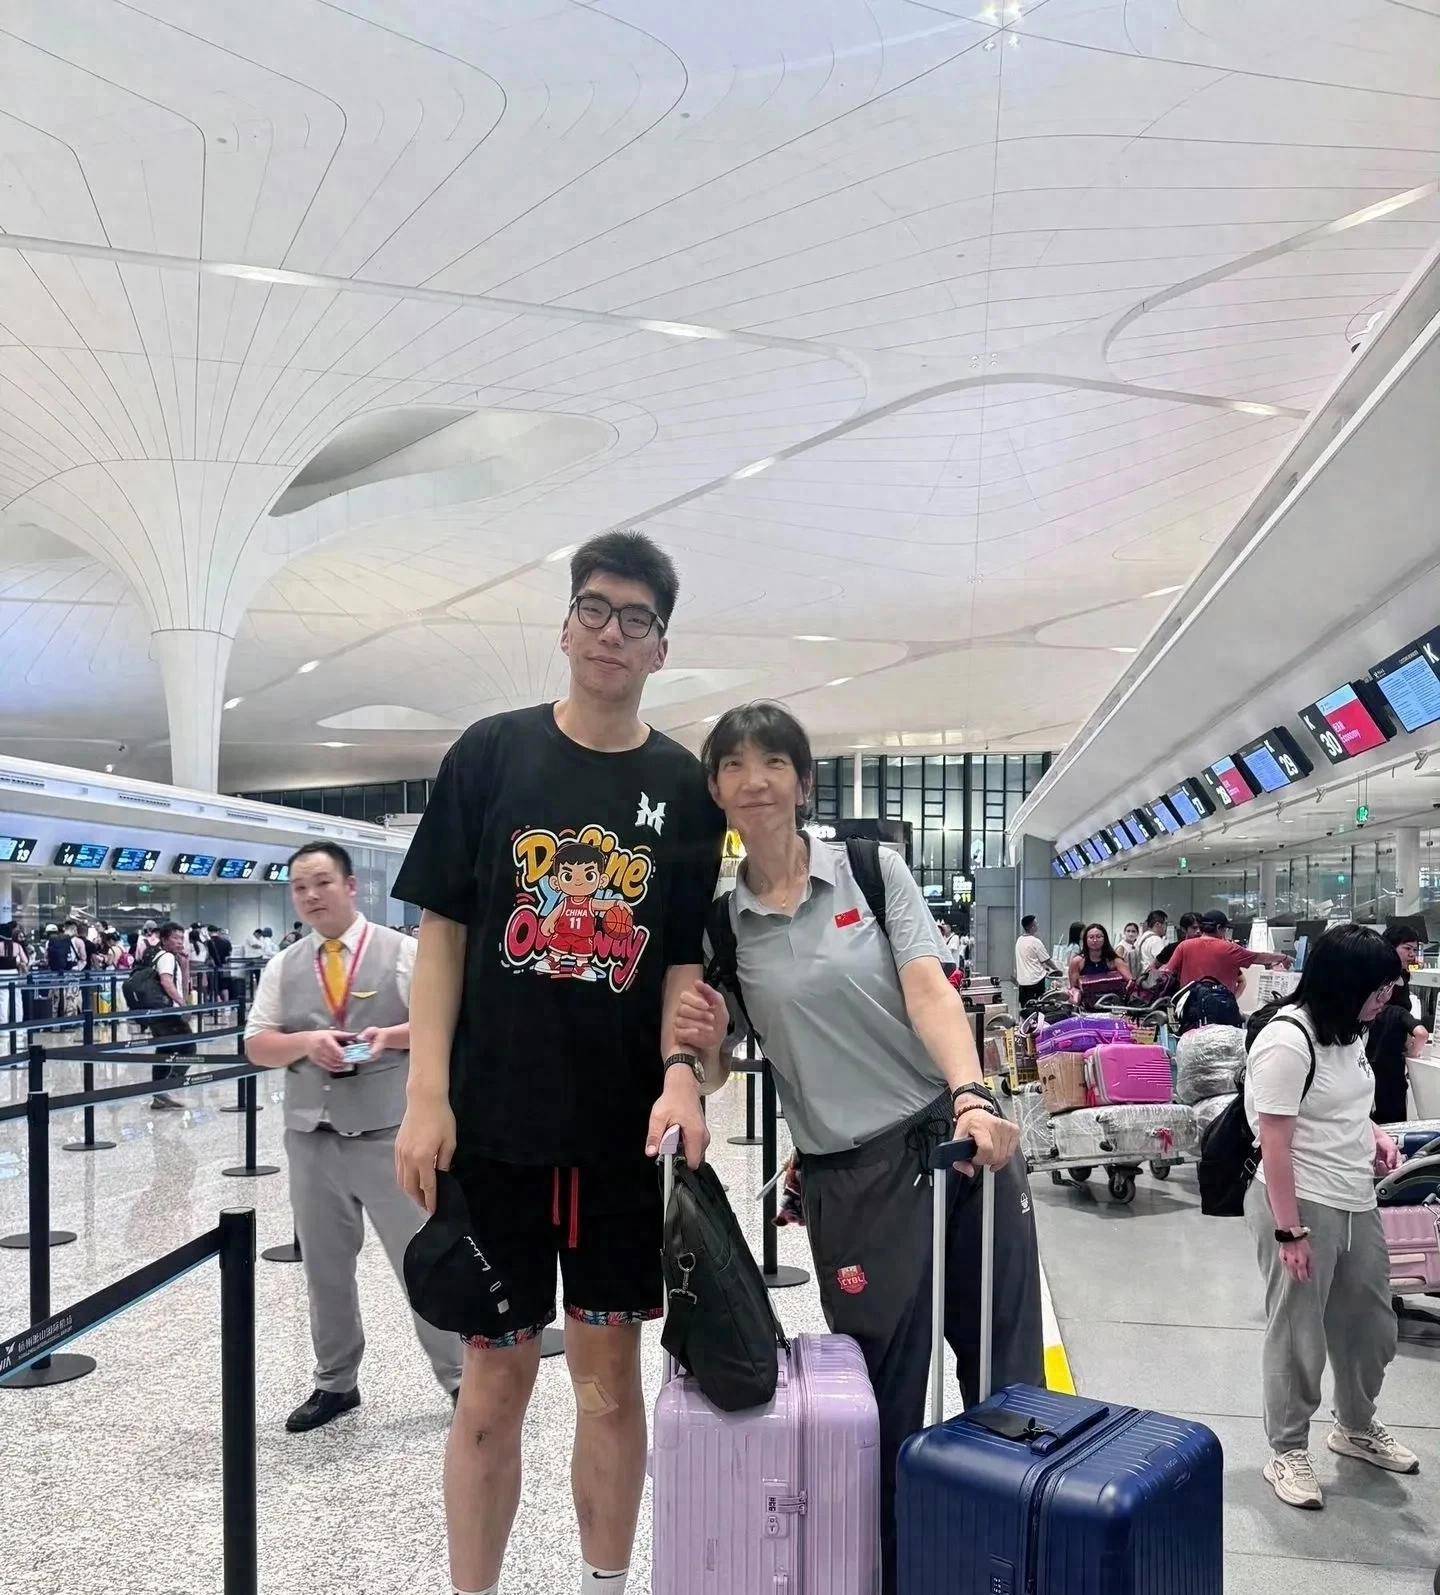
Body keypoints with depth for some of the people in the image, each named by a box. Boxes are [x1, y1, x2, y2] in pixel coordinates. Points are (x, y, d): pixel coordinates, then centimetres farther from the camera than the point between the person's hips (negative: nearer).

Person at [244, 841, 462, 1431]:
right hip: (312, 1138, 4)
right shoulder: (284, 967, 8)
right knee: (324, 1267, 15)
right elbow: (257, 1046, 6)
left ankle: (459, 1377, 17)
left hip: (389, 1135, -4)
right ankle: (335, 1383, 33)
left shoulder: (403, 952, -3)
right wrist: (305, 1041, -13)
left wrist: (393, 1036, -20)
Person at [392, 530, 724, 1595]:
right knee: (496, 1379, 7)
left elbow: (685, 959, 3)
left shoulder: (686, 790, 4)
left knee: (611, 1371, 13)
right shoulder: (491, 754, 1)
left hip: (627, 1126, 2)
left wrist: (680, 1076, -14)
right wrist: (427, 1096, -7)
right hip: (494, 1116, -1)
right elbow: (443, 933, 0)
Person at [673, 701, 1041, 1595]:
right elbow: (715, 1064, 10)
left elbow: (930, 993, -10)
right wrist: (704, 1045, -13)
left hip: (958, 1141, 0)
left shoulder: (872, 868, 1)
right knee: (885, 1406, 7)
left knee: (1009, 1383, 9)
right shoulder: (719, 920, 4)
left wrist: (971, 1096, -27)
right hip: (851, 1178, 0)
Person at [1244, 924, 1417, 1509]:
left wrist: (1374, 1133, 4)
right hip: (1302, 1206, -9)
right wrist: (1289, 1231, -20)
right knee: (1298, 1335, 6)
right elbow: (1275, 1145, -21)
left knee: (1370, 1325, 21)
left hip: (1357, 1205, 9)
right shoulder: (1286, 1041, -22)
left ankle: (1356, 1428, 44)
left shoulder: (1346, 1029, 5)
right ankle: (1288, 1452, 24)